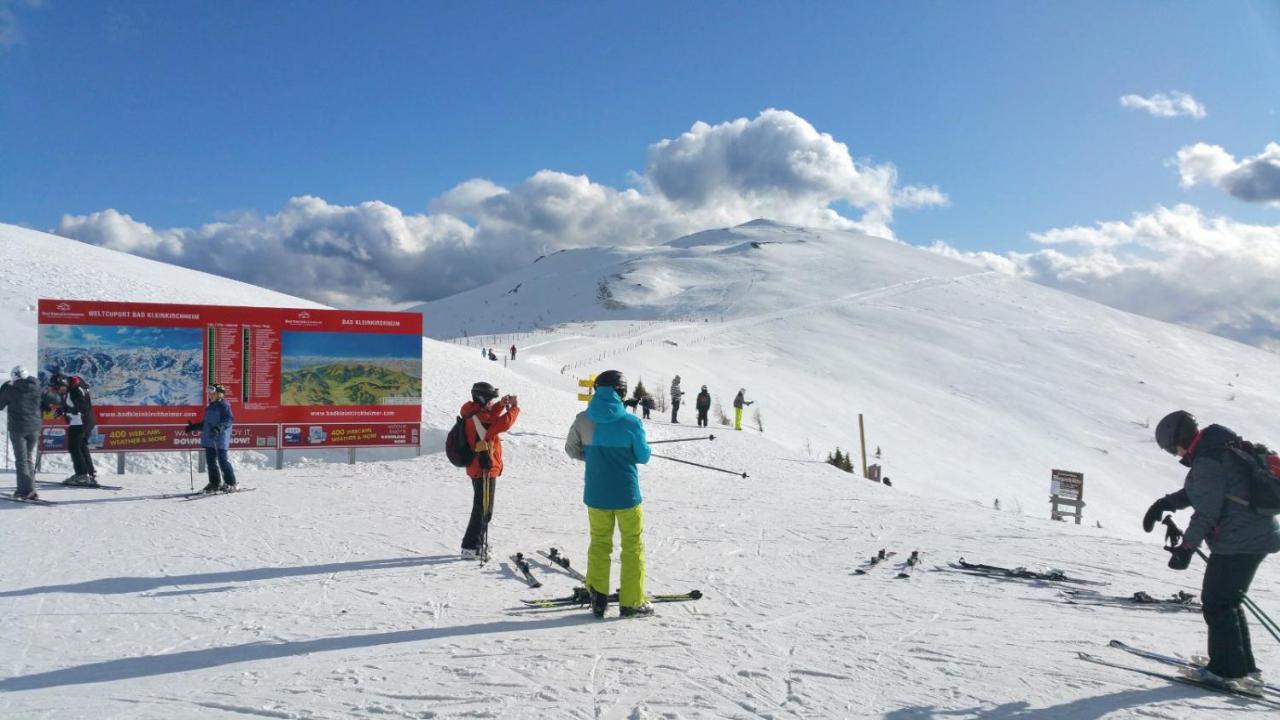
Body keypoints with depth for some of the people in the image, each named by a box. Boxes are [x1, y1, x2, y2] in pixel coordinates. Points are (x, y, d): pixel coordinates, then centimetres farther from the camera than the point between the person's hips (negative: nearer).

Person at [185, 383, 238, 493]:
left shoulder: (224, 405, -7)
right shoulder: (210, 407, 20)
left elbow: (229, 420, -18)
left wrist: (219, 427, -31)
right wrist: (194, 427, 25)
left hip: (220, 438, -9)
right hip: (209, 439, 9)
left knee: (223, 460, -10)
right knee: (210, 461, 10)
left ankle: (230, 483, -4)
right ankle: (214, 483, 18)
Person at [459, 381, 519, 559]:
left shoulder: (476, 415, 8)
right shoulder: (477, 418, -22)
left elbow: (491, 417, 24)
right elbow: (503, 423, -31)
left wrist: (501, 405, 8)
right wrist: (514, 407, -18)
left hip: (480, 468, 11)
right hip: (484, 470, -11)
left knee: (483, 507, 20)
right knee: (483, 509, -5)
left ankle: (478, 543, 30)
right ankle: (470, 547, -2)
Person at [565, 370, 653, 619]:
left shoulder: (583, 420, -6)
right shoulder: (631, 422, -15)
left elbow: (572, 449, 7)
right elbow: (643, 457, -3)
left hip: (595, 494, 3)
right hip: (626, 494, -3)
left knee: (599, 544, 18)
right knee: (633, 546, 11)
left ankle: (597, 598, 17)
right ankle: (632, 603, 16)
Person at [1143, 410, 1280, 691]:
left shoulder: (1208, 461, -19)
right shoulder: (1220, 447, 13)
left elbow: (1207, 511, -20)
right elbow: (1200, 492, 24)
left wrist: (1186, 547, -13)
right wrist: (1165, 504, 20)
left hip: (1238, 542, -10)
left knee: (1217, 603, -1)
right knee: (1228, 602, 18)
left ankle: (1228, 670, 4)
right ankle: (1244, 667, 24)